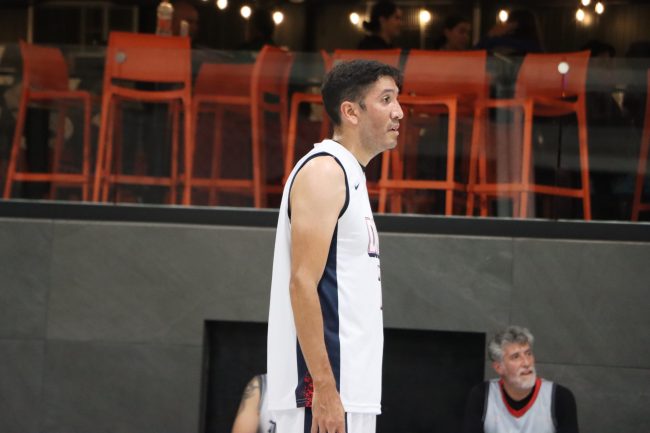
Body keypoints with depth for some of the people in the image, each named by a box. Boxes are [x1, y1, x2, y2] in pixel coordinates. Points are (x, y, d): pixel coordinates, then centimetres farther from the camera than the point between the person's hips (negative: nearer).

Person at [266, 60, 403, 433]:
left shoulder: (349, 177, 20)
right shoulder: (324, 171, -10)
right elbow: (302, 283, -19)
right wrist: (324, 388, -23)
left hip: (351, 385, 10)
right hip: (328, 387, -10)